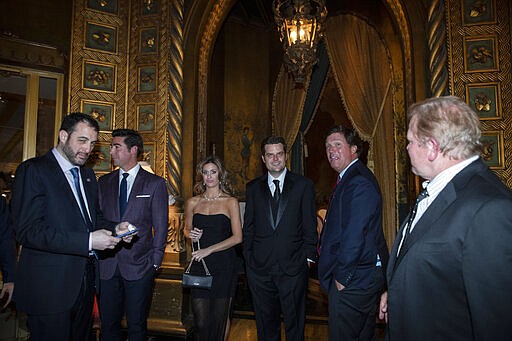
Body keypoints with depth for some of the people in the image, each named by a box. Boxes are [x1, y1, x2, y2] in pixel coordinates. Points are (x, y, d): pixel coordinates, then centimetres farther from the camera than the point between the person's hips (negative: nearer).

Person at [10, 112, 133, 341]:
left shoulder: (87, 174, 13)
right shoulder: (33, 170, -11)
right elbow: (28, 230, -20)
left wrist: (114, 229, -3)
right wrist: (88, 241, -25)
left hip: (85, 281, 7)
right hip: (49, 286, -7)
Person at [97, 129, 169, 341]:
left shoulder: (155, 184, -1)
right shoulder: (104, 182, 9)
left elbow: (161, 226, -1)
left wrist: (155, 261, -5)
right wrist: (95, 253, 0)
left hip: (139, 267, -3)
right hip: (106, 265, 3)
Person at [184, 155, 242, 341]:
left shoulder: (231, 202, -1)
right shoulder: (192, 202, 8)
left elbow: (237, 237, -6)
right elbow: (186, 229, 21)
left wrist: (209, 250, -13)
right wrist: (191, 234, -2)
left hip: (224, 265, -2)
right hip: (199, 265, 2)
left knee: (221, 315, 6)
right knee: (200, 320, 0)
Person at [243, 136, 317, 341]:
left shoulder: (303, 185, 1)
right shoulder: (253, 188, 8)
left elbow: (310, 226, 1)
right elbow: (248, 227, 9)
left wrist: (308, 257, -3)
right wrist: (249, 257, 4)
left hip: (293, 267, -2)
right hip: (260, 268, 2)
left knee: (295, 324, 10)